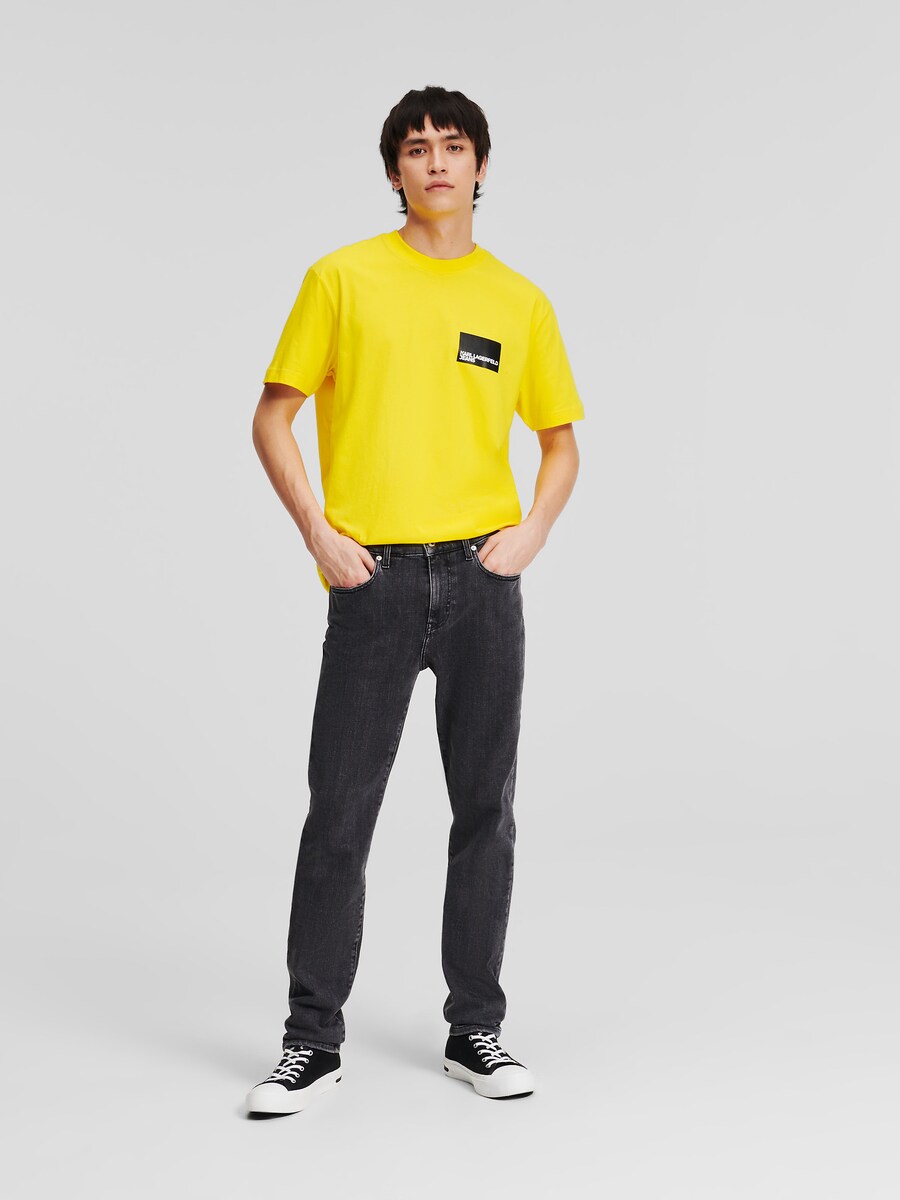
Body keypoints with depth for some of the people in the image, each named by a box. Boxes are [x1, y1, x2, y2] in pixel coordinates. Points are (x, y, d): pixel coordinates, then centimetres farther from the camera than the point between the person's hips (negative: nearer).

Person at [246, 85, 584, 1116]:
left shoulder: (520, 300, 11)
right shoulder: (343, 278, 4)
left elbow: (560, 440, 19)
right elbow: (271, 420, 4)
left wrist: (532, 532, 2)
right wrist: (319, 535, -6)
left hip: (483, 578, 2)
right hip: (374, 577, -2)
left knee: (485, 810, 7)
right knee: (339, 811, -1)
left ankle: (475, 1030, 20)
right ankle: (313, 1041, 11)